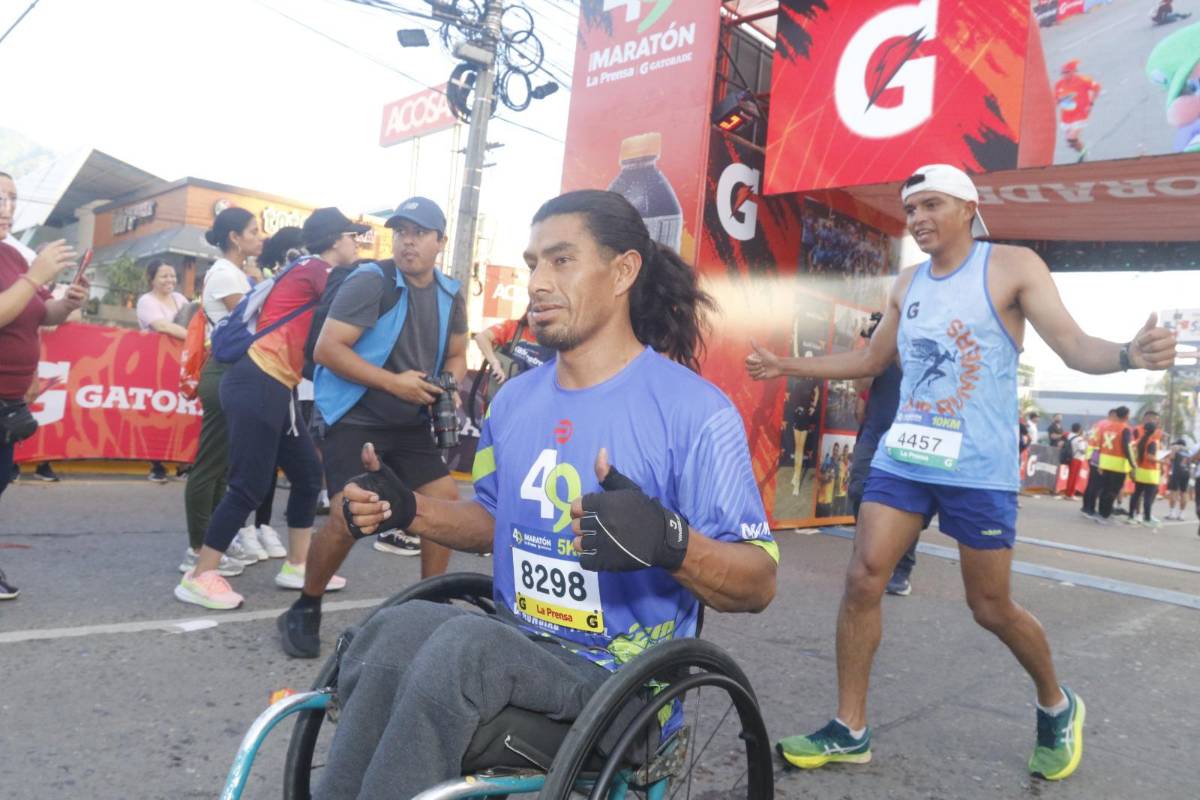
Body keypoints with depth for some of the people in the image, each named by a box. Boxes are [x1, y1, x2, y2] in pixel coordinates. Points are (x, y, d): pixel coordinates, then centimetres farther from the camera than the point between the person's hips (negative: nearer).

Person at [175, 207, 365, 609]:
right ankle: (199, 577, 3)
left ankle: (296, 566, 22)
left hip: (275, 388, 10)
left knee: (308, 474, 12)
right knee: (250, 485, -7)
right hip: (257, 385, -10)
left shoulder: (313, 274, 20)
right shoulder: (315, 270, -7)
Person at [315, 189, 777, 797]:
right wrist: (407, 509, 3)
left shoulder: (694, 410, -13)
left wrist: (669, 540, -35)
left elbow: (758, 583, -14)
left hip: (618, 676, -5)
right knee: (396, 629, -25)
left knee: (463, 646, -31)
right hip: (515, 644, 5)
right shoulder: (515, 398, 8)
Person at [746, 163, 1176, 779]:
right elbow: (870, 361, 22)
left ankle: (1057, 707, 36)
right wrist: (784, 365, 18)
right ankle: (849, 731, 9)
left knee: (991, 608, 5)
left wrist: (1129, 354, -35)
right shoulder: (907, 285, 10)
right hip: (902, 459, 5)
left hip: (979, 470, -5)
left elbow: (1075, 347, -12)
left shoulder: (1012, 267, -5)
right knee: (863, 580, -4)